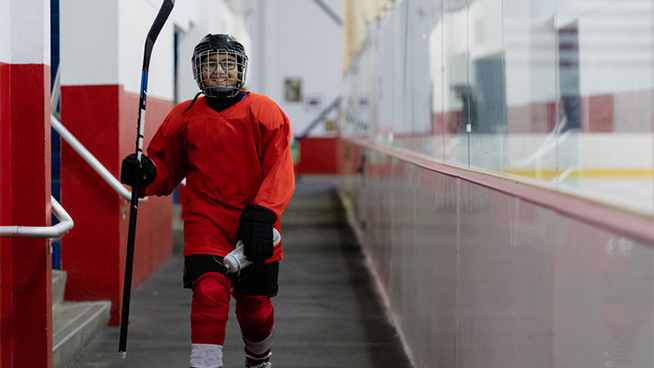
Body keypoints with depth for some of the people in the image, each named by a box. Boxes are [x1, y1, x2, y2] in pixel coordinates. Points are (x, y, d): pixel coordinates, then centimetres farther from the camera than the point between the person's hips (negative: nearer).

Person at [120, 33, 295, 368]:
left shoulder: (264, 112, 1)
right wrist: (145, 174, -11)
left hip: (255, 227, 0)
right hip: (205, 223, 0)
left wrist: (262, 212, -23)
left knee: (254, 308, 8)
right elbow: (168, 171, 12)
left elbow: (280, 172, -8)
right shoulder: (184, 117, 8)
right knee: (210, 292, -22)